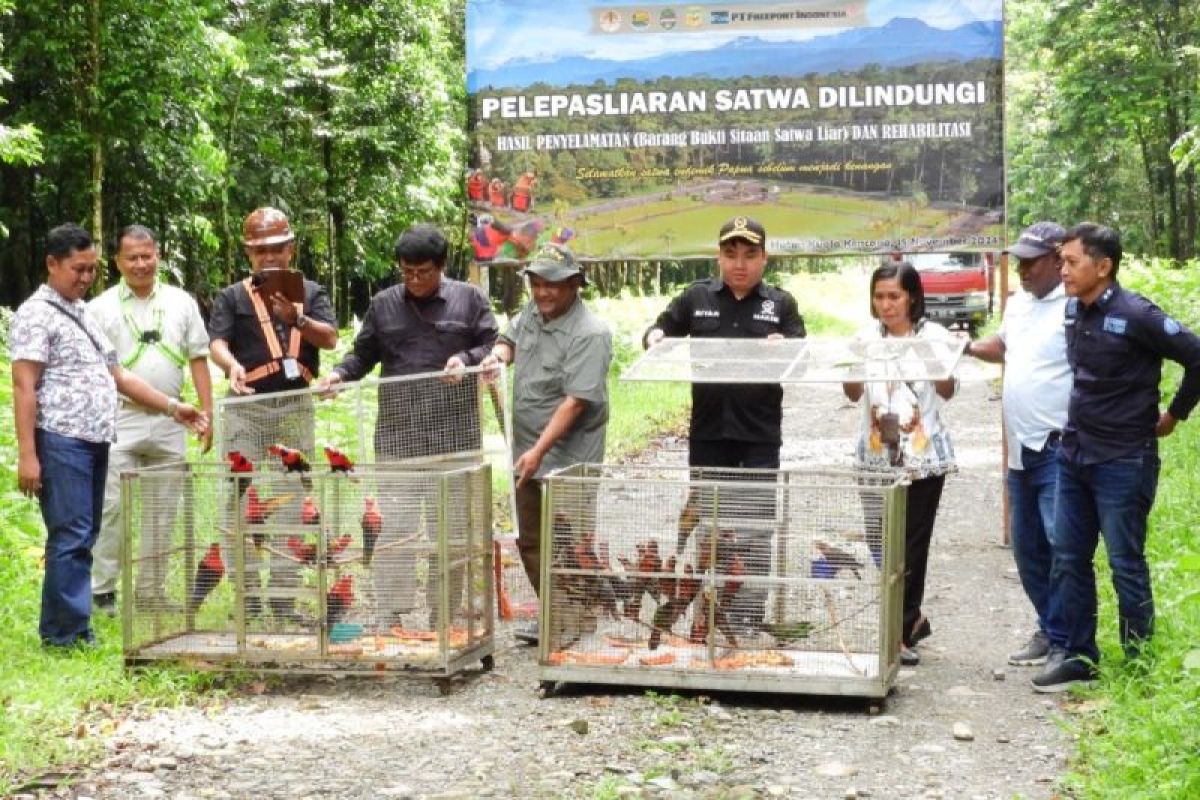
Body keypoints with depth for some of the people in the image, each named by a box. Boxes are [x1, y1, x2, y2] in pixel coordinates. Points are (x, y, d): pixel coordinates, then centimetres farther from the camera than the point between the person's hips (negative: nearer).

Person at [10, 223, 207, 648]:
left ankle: (71, 629, 15)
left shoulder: (84, 315, 21)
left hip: (95, 442, 9)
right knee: (70, 538, -9)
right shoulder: (36, 314, -6)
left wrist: (173, 407, 18)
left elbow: (119, 377, 25)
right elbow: (24, 388, -12)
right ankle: (67, 633, -5)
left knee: (83, 540, 10)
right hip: (61, 442, -9)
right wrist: (27, 455, -19)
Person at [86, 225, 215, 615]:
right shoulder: (101, 308, 2)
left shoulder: (181, 303, 10)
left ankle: (151, 593, 17)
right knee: (113, 508, -7)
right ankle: (102, 589, 2)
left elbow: (198, 360, 11)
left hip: (168, 425, 3)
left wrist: (207, 413, 4)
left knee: (162, 513, 8)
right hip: (119, 423, -3)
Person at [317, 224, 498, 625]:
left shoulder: (470, 299, 4)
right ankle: (390, 615, 4)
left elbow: (494, 347, 6)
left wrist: (467, 358, -13)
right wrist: (340, 373, -3)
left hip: (454, 434, -1)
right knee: (394, 525, -2)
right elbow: (363, 354, 16)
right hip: (397, 436, 1)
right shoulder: (383, 305, 10)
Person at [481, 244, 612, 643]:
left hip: (568, 459, -9)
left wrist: (539, 451, -28)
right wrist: (499, 353, -1)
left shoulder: (589, 334, -19)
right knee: (530, 541, 16)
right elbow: (510, 338, 24)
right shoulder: (532, 312, 4)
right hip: (528, 452, 9)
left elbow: (576, 401, -25)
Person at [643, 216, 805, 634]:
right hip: (707, 432, 1)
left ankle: (747, 619, 7)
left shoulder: (781, 304, 5)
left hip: (759, 436, -1)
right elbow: (657, 330, 13)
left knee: (754, 533, 1)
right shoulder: (696, 297, 7)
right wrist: (655, 339, -10)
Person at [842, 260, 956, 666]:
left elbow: (947, 392, -6)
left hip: (923, 457, -3)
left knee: (911, 545, 0)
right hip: (877, 455, 3)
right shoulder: (867, 336, 6)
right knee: (879, 542, 4)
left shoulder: (933, 335, -2)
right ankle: (912, 618, 23)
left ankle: (902, 631, 7)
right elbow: (854, 394, 4)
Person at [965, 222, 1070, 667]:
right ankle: (1050, 631, 25)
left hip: (1059, 451, -9)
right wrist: (968, 348, 15)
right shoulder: (1018, 304, 15)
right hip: (1021, 451, 9)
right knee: (1028, 549, 14)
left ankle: (1066, 642, -4)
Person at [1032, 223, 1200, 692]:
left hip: (1124, 460, -7)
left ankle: (1140, 666, 13)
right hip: (1074, 454, 7)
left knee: (1126, 564, 1)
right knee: (1069, 560, 10)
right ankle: (1077, 655, 20)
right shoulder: (1072, 310, 4)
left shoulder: (1136, 316, -17)